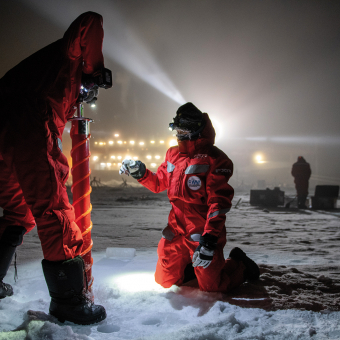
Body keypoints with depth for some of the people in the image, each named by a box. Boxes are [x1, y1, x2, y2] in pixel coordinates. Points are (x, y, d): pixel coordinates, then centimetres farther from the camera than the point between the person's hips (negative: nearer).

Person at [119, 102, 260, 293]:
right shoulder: (173, 155, 8)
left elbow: (219, 203, -20)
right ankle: (195, 265, 35)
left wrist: (209, 241, -28)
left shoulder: (214, 159, -14)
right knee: (165, 280, 10)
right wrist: (140, 172, 2)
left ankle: (240, 264, 26)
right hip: (176, 231, 6)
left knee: (211, 286, -1)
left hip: (203, 233, -6)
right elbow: (158, 183, 21)